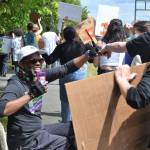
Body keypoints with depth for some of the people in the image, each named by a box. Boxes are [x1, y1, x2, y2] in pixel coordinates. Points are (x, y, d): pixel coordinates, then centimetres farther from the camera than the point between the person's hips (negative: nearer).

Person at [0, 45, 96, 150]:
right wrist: (30, 95, -36)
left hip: (39, 128, 8)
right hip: (26, 138, -7)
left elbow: (66, 68, 0)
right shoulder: (16, 84, -19)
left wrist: (87, 55, -12)